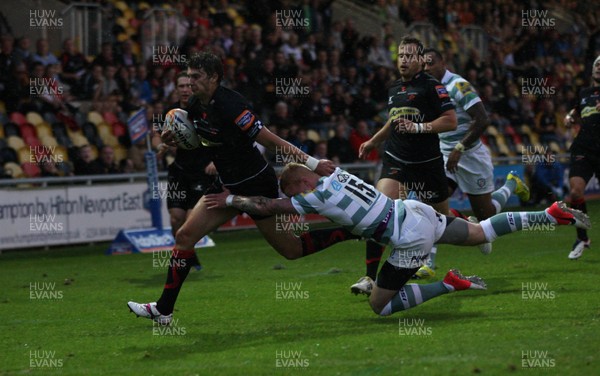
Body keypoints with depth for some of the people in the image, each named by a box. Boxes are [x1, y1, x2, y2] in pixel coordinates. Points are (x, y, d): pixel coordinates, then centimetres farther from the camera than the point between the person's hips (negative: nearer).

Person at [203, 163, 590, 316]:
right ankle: (553, 215, 17)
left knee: (380, 305, 0)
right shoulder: (337, 172, 7)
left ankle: (452, 284, -5)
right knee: (478, 234, 23)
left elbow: (266, 207, -10)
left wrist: (230, 200, 1)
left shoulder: (318, 198, -15)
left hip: (410, 239, -8)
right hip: (418, 211, 8)